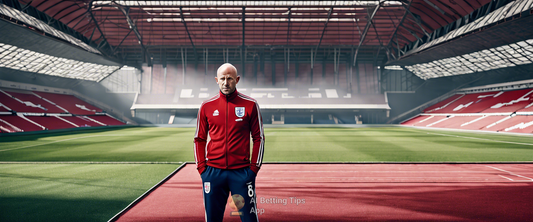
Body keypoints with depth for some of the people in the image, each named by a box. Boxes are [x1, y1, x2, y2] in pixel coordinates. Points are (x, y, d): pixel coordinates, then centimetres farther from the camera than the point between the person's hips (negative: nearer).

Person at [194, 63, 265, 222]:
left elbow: (259, 138, 4)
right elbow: (199, 139, 12)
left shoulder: (250, 105, 0)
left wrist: (254, 167, -2)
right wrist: (201, 167, 3)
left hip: (242, 172, -1)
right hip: (213, 172, 2)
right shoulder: (206, 106, 5)